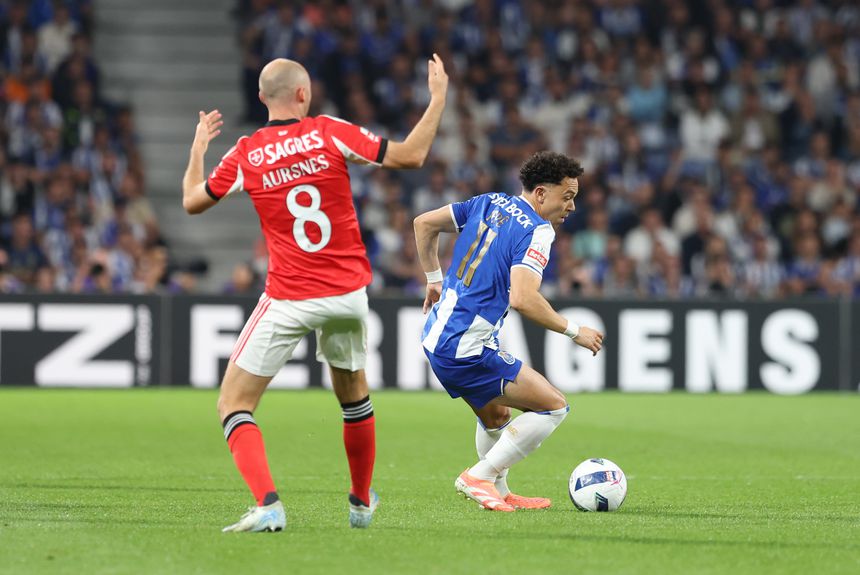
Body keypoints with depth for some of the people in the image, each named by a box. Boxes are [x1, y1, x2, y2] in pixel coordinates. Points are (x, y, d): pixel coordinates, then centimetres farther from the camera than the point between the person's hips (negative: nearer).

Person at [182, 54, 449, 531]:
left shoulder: (246, 155, -3)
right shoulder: (329, 134, -5)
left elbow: (192, 201, 11)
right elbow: (410, 156, -5)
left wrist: (199, 144, 27)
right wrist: (437, 98, 6)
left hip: (288, 301, -2)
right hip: (347, 295, 2)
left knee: (234, 405, 2)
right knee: (354, 395, 26)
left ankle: (267, 506, -18)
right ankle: (362, 503, 38)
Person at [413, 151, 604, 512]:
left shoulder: (489, 203, 10)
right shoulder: (536, 231, -14)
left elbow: (424, 223, 16)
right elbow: (522, 299, -26)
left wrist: (434, 279, 25)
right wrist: (574, 332, -14)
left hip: (436, 335, 9)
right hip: (467, 350, -9)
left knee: (495, 416, 28)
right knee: (554, 405, -5)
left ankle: (499, 494, 33)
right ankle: (479, 477, -4)